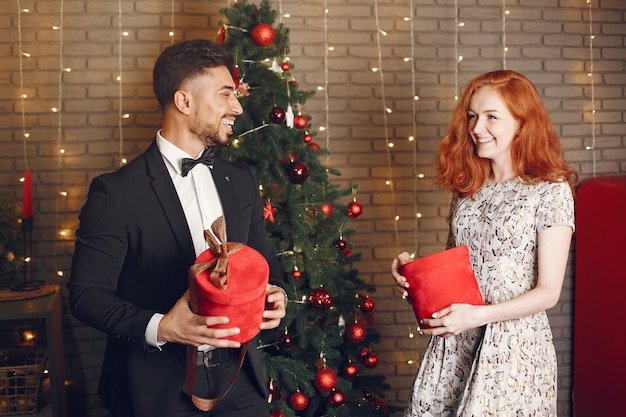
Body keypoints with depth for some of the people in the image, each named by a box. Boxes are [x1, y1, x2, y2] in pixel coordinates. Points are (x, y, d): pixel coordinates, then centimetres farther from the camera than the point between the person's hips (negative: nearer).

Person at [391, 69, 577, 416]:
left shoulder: (550, 191, -9)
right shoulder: (467, 187, 8)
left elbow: (548, 292, -10)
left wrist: (477, 315, -20)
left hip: (514, 343, -5)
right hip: (453, 344, 5)